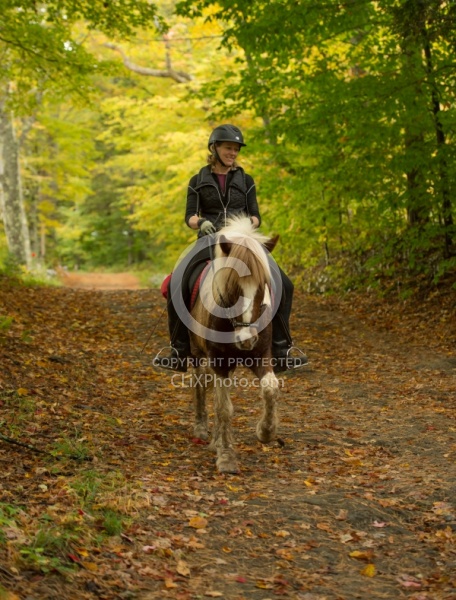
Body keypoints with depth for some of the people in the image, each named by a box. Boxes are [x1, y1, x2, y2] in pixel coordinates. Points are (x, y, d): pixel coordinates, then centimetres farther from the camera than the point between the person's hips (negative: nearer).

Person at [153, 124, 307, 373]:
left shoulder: (245, 180, 11)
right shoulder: (198, 181, 10)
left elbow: (255, 215, 8)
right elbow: (189, 216, 5)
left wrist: (250, 223, -15)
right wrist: (200, 222, -18)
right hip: (209, 240, -1)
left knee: (281, 285, -20)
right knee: (177, 286, -25)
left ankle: (281, 350, -9)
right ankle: (179, 350, -11)